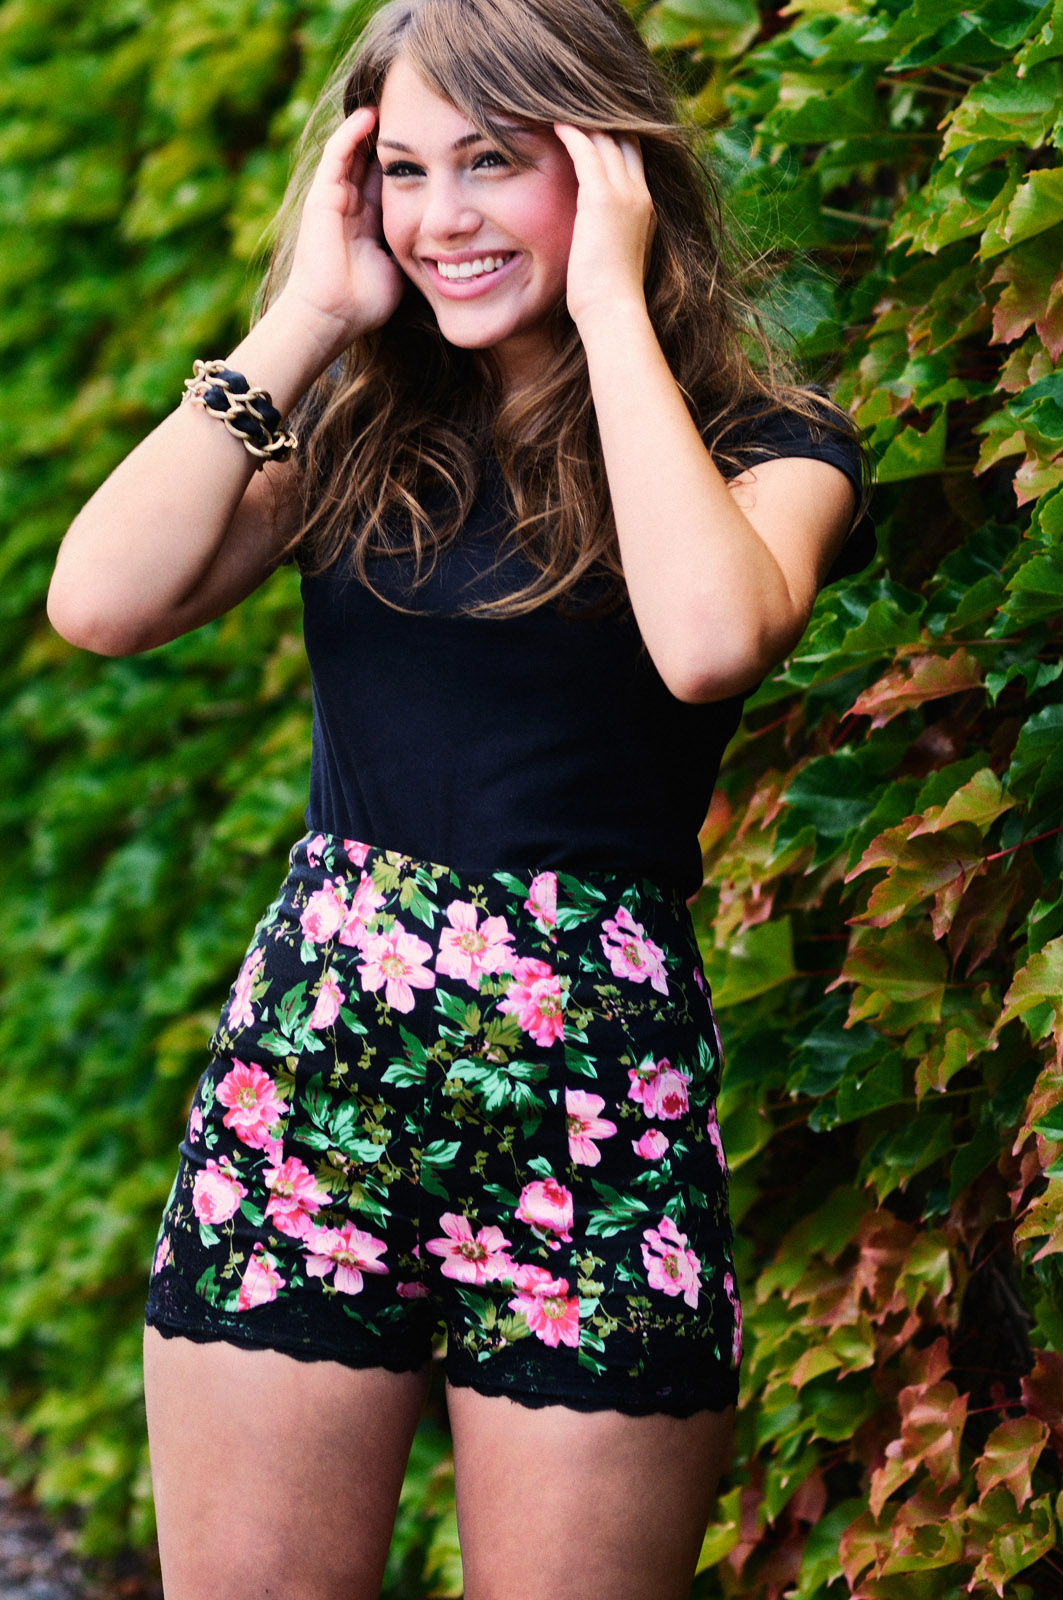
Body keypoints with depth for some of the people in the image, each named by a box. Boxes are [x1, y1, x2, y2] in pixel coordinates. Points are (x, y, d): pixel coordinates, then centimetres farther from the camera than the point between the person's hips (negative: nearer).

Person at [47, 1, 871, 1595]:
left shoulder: (765, 444, 0)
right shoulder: (358, 430, 10)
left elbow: (711, 640, -24)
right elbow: (101, 600, -6)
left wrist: (608, 304, -14)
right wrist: (305, 316, -3)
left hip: (590, 1099, -3)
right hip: (307, 1062, 3)